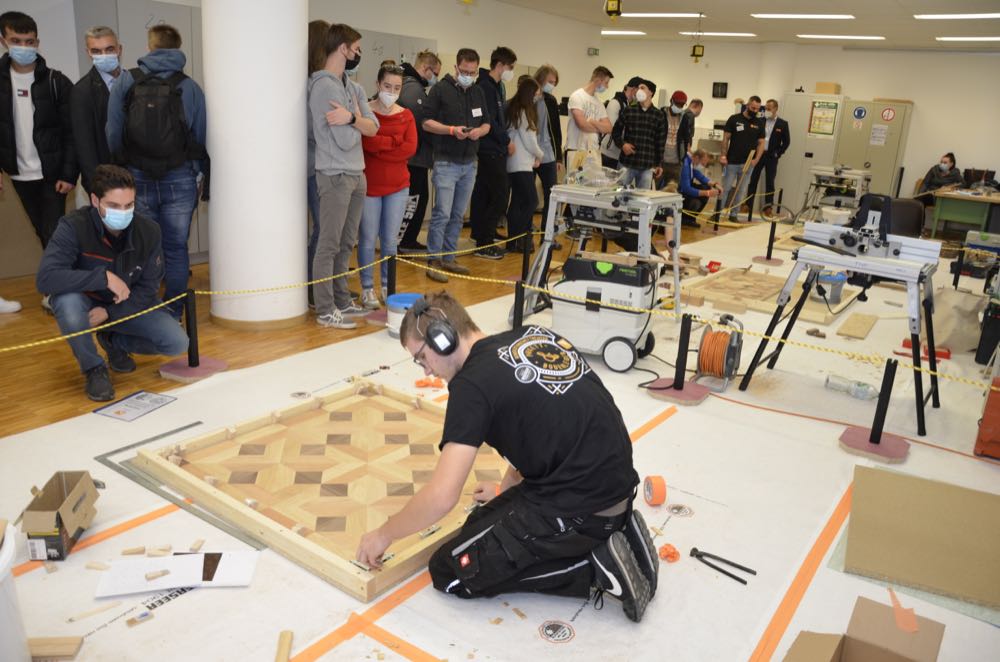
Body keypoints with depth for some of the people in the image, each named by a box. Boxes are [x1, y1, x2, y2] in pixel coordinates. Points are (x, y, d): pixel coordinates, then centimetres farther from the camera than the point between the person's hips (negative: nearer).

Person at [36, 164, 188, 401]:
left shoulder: (149, 230, -17)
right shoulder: (73, 227, -25)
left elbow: (148, 288, -10)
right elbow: (45, 278, -35)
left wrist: (110, 313, -23)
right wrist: (104, 277, -41)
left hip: (129, 306, 2)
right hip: (86, 304, -2)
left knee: (177, 343, -17)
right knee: (67, 300, -38)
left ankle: (114, 341, 15)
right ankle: (94, 368, -10)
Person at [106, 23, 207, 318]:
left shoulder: (125, 81, 1)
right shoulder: (190, 87, -2)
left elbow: (113, 134, -2)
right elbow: (201, 136, -4)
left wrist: (126, 163, 13)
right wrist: (199, 173, 7)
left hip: (137, 178, 1)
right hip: (180, 180, -1)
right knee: (176, 249, 7)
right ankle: (172, 316, 9)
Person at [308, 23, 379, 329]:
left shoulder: (353, 86, 13)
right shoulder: (324, 86, -14)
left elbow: (373, 127, 1)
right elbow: (346, 139, -18)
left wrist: (352, 118, -17)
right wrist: (357, 120, 1)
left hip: (357, 175, 9)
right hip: (335, 176, -9)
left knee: (346, 244, 14)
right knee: (329, 245, -3)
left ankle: (342, 301, 23)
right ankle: (325, 311, 2)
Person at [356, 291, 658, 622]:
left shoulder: (473, 383, -14)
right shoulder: (534, 335, 9)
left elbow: (441, 497, -17)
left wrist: (384, 535, 1)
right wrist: (508, 488, 32)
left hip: (581, 508, -9)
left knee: (451, 572, 2)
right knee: (485, 524, 25)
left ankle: (594, 566, -2)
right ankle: (616, 529, 13)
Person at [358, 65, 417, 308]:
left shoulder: (406, 115, 7)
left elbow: (411, 149, -6)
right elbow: (367, 142, -18)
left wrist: (379, 148, -11)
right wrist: (395, 142, -11)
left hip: (398, 187, 3)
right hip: (369, 185, -3)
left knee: (390, 239, 9)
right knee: (368, 239, 2)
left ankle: (388, 287, 20)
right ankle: (367, 289, 13)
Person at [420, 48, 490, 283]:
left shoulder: (478, 92, 13)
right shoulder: (440, 89, -4)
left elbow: (487, 123, 17)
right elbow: (426, 122, -6)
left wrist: (479, 130, -6)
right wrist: (451, 129, -20)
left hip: (469, 163, 6)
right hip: (446, 162, -6)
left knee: (458, 215, 10)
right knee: (442, 213, -9)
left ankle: (448, 258, 20)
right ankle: (434, 261, 0)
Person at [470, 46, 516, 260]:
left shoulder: (497, 86, 15)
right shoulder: (486, 87, -14)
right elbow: (489, 121, -19)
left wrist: (504, 141, 7)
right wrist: (507, 141, -10)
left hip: (493, 149, 10)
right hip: (491, 150, -10)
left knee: (483, 195, 12)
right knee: (500, 195, -9)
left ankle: (482, 238, 19)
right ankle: (484, 244, -5)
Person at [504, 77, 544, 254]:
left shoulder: (515, 109, 16)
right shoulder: (523, 112, -12)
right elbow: (529, 141, -11)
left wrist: (535, 155, 3)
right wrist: (540, 155, 6)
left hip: (516, 164, 10)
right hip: (521, 165, -10)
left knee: (517, 202, 9)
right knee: (531, 201, -9)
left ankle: (514, 240, 12)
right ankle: (518, 238, -7)